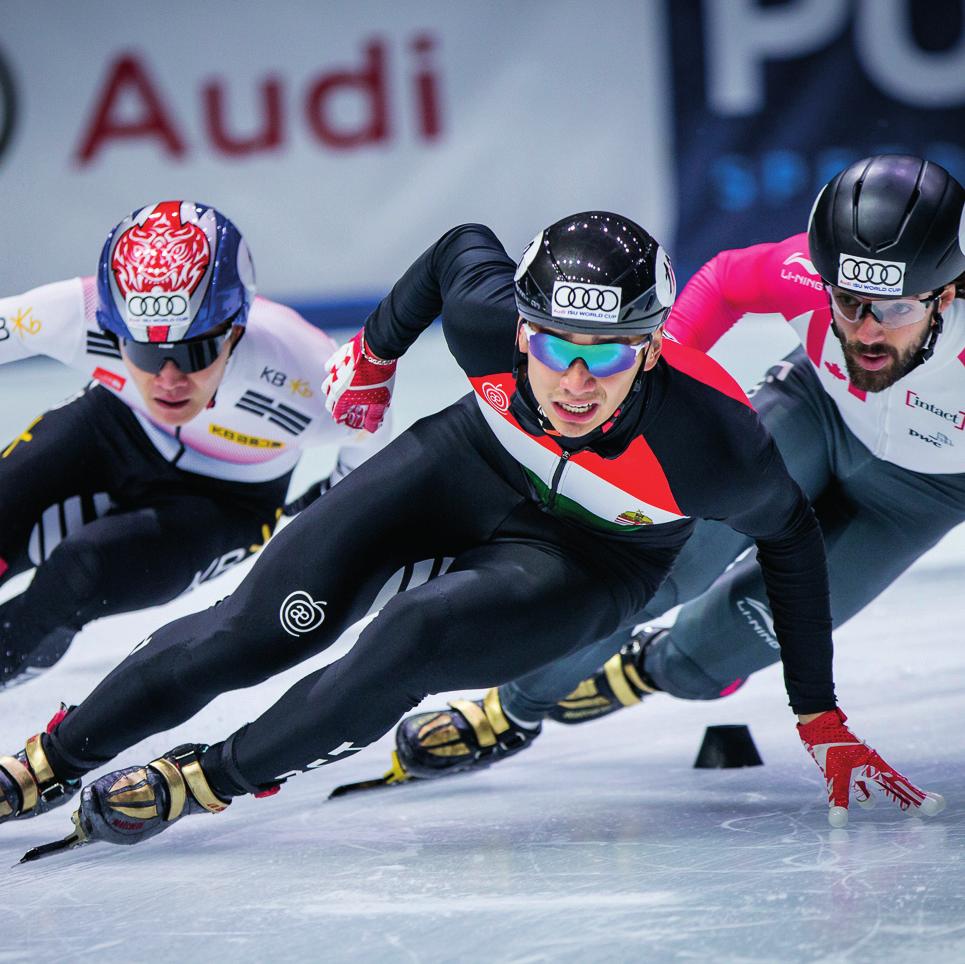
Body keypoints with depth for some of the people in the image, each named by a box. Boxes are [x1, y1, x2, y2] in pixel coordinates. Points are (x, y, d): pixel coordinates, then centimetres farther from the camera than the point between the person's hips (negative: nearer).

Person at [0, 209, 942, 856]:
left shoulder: (711, 439, -36)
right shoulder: (485, 320, -31)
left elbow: (790, 535, -16)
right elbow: (463, 247, -6)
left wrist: (820, 719, -9)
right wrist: (374, 350, 11)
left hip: (597, 557, -2)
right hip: (471, 464, 2)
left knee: (413, 644, -28)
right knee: (263, 627, -10)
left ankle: (198, 782, -9)